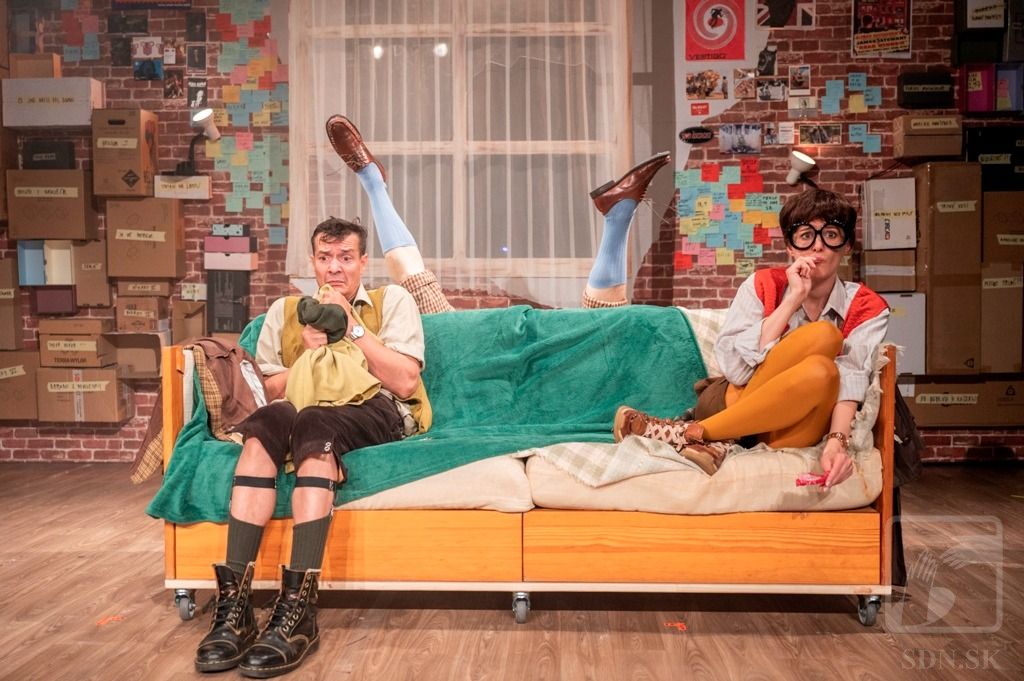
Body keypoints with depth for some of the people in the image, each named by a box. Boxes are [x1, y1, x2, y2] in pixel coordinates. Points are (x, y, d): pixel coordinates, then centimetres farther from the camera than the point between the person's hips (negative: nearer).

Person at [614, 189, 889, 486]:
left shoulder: (866, 308, 0)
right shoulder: (763, 284, -3)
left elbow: (850, 381, -15)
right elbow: (734, 368, -16)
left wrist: (838, 441, -34)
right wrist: (793, 299, -18)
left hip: (789, 431, 1)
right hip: (732, 403, -1)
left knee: (820, 372, -33)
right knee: (823, 335, -24)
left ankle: (707, 437, -20)